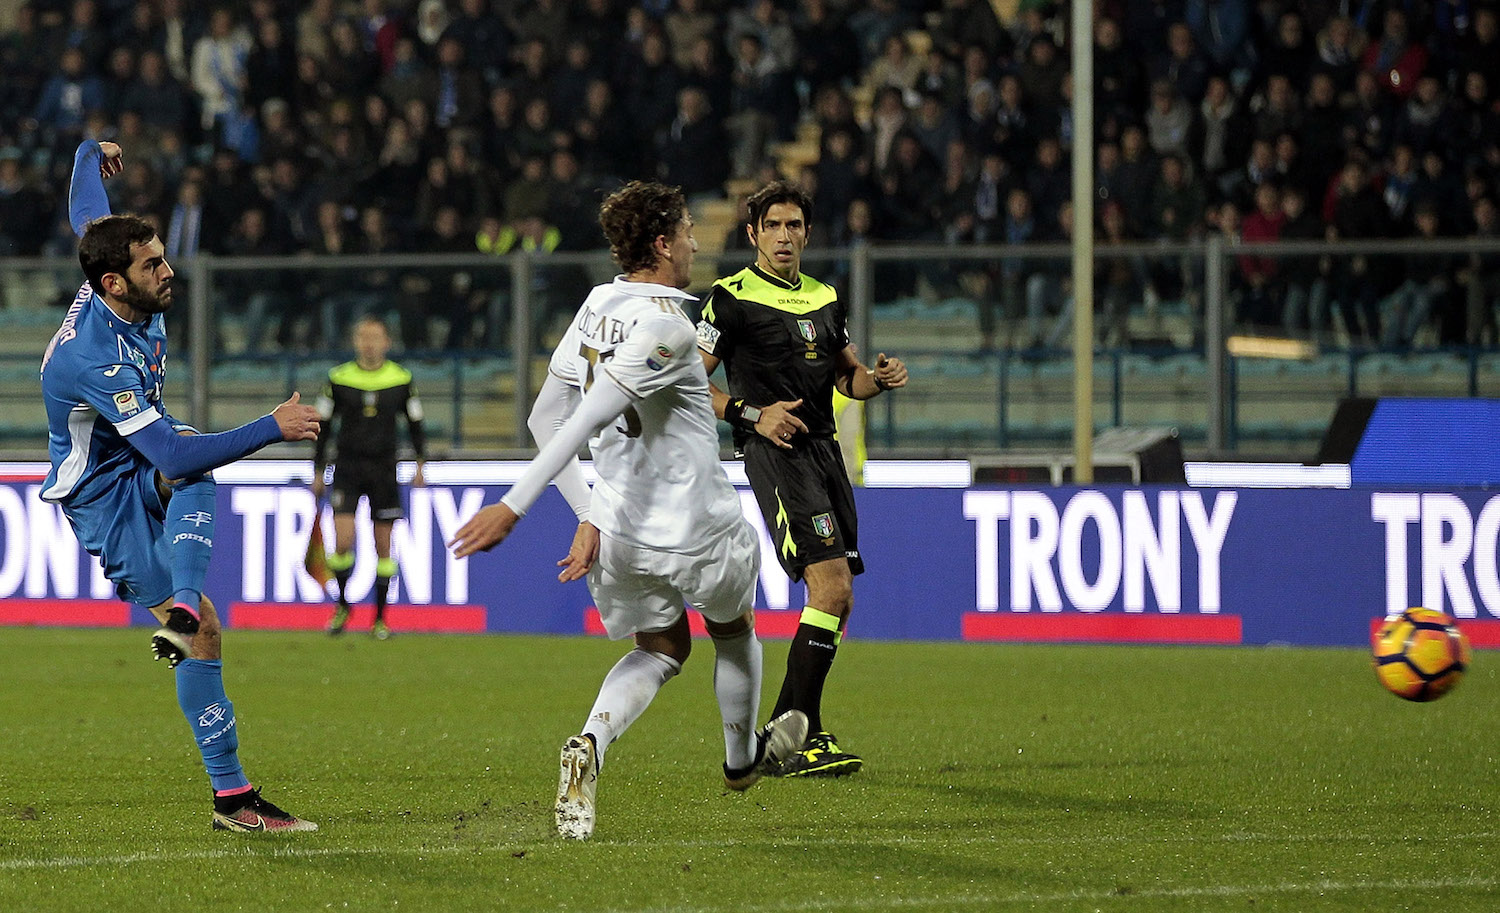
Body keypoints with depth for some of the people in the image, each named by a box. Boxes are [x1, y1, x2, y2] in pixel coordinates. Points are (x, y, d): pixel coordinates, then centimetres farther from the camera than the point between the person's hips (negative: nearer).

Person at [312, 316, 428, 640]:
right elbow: (323, 425, 8)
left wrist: (420, 463, 0)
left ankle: (380, 619, 13)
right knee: (343, 541, -14)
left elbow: (415, 423, 11)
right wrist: (318, 472, 7)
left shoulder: (401, 380, 0)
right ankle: (342, 606, 9)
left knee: (383, 545, 3)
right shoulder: (338, 379, -1)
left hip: (384, 469, 1)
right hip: (347, 469, -1)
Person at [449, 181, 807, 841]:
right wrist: (514, 506, -31)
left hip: (621, 532, 6)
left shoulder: (596, 308, 2)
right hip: (700, 532, -6)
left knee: (661, 650, 22)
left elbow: (545, 417, 6)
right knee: (734, 630, 24)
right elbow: (586, 420, -28)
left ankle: (590, 745, -7)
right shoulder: (667, 326, -22)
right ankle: (742, 758, 46)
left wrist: (589, 515, 9)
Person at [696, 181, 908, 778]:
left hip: (823, 449, 8)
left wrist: (878, 379, 4)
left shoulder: (825, 299, 18)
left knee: (836, 602, 7)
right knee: (831, 587, -21)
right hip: (774, 454, -8)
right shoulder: (732, 299, -2)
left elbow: (846, 375, 27)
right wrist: (752, 415, -16)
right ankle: (805, 740, -19)